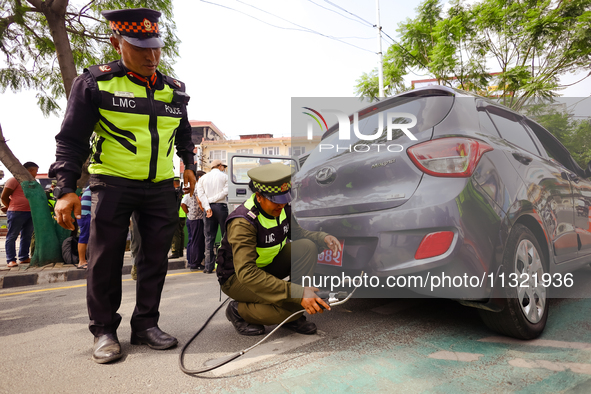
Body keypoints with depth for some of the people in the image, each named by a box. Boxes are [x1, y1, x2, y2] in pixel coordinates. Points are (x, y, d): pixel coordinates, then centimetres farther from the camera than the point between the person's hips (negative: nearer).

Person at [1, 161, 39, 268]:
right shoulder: (15, 180, -4)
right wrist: (11, 207, 7)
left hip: (30, 213, 7)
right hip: (16, 213, -7)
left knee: (27, 236, 10)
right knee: (12, 236, -1)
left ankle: (24, 257, 18)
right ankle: (11, 260, 3)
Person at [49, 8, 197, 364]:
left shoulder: (174, 90, 9)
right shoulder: (95, 83, -3)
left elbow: (183, 135, 24)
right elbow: (71, 140, -5)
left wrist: (189, 165, 11)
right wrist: (66, 188, -13)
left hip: (161, 187, 4)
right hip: (113, 184, -3)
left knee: (156, 257, 4)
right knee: (106, 257, -1)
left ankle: (146, 324, 17)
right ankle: (104, 331, 14)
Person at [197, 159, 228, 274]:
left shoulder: (203, 178, 13)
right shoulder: (224, 176, 5)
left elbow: (201, 194, 0)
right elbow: (225, 192, -8)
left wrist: (207, 207, -8)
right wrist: (213, 199, -5)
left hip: (209, 208, 3)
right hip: (221, 206, -3)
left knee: (209, 237, 4)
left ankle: (208, 266, 3)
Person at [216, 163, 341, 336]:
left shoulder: (282, 208, -9)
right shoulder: (242, 223, -31)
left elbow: (297, 232, 9)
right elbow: (247, 273, -39)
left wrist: (323, 238, -15)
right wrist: (297, 294, -45)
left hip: (268, 266, 7)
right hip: (236, 277, -7)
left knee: (307, 247, -15)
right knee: (294, 303, -27)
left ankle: (292, 316, -9)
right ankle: (238, 310, -2)